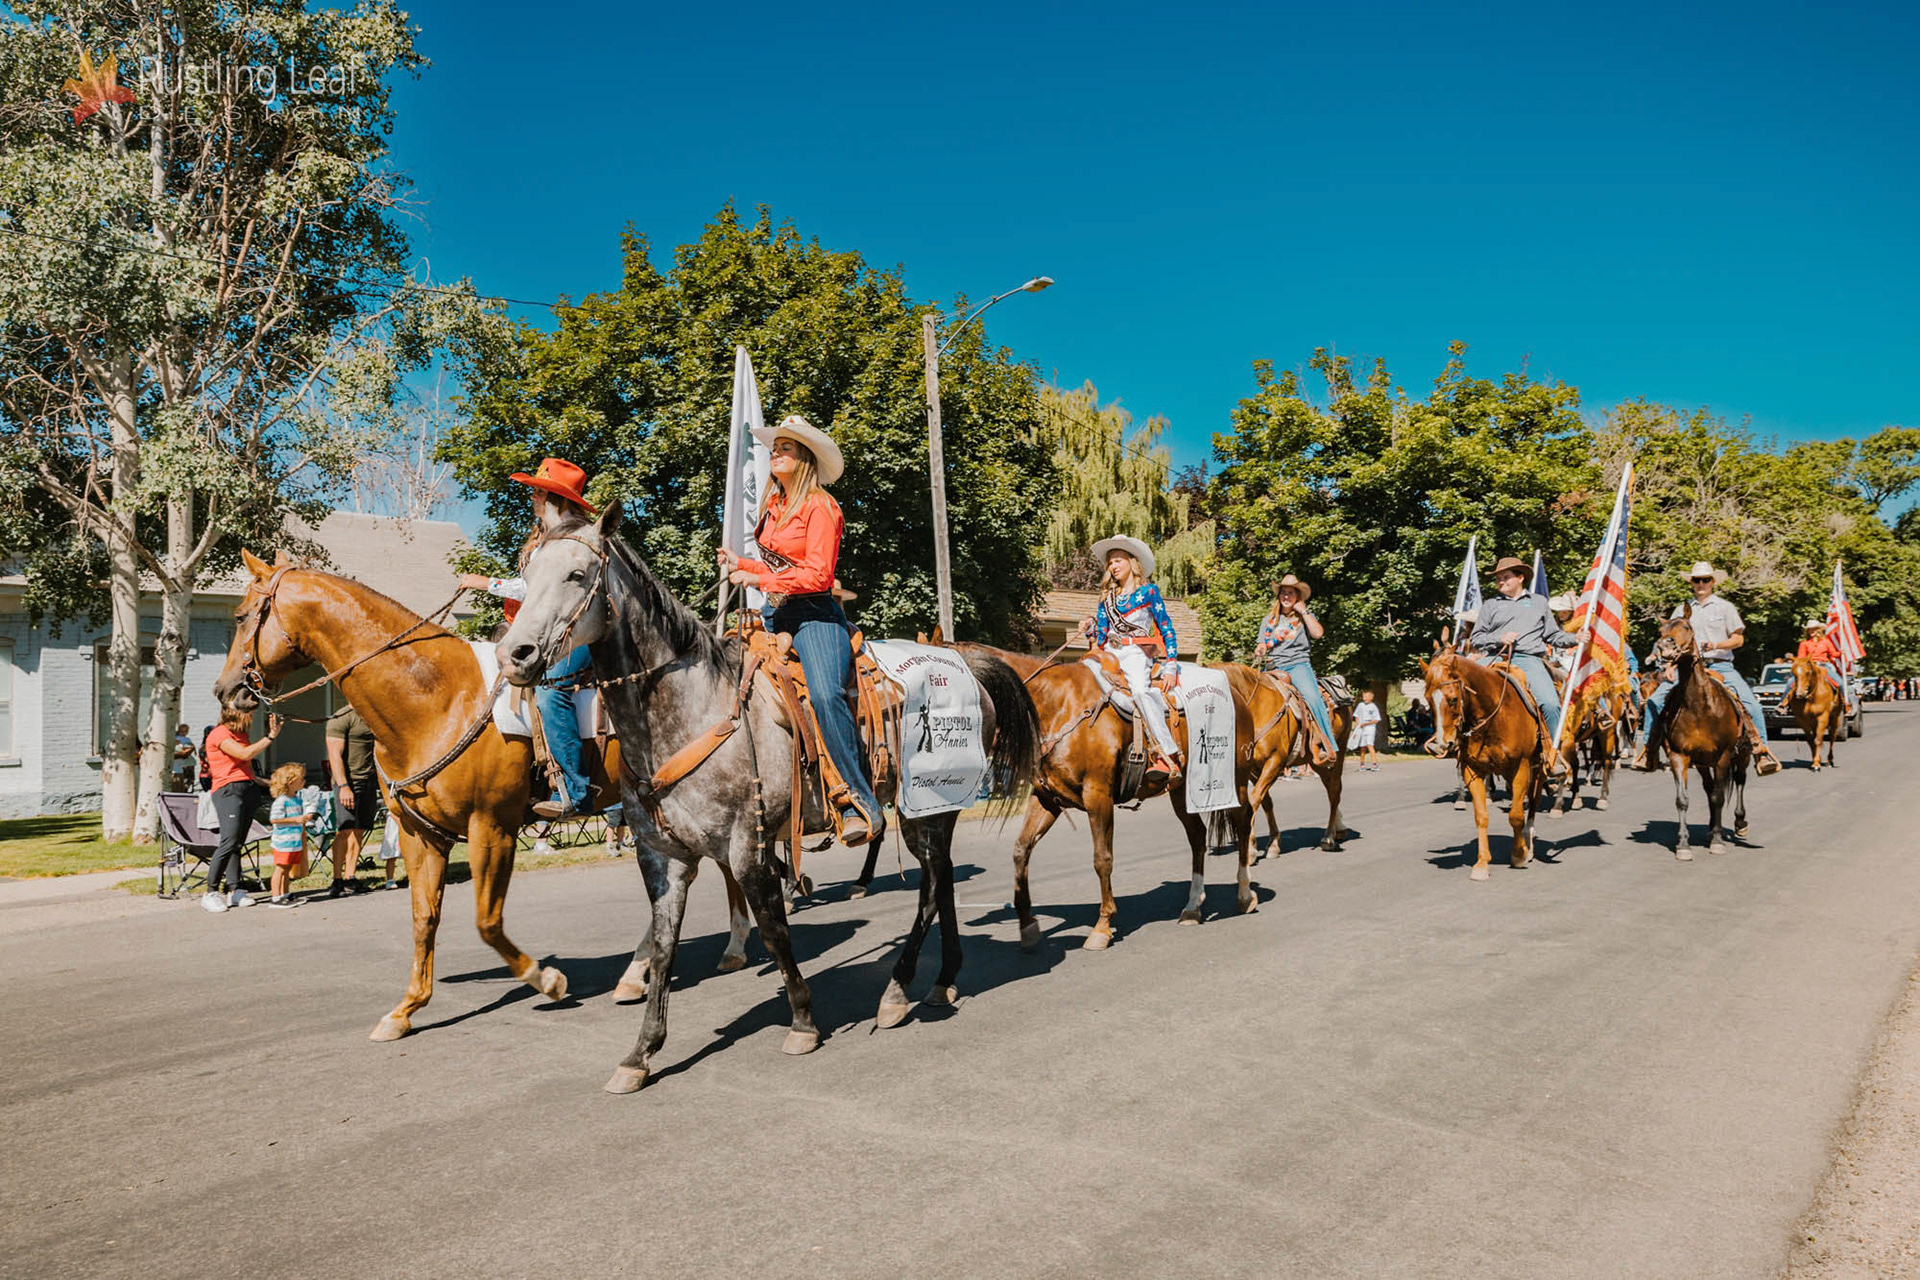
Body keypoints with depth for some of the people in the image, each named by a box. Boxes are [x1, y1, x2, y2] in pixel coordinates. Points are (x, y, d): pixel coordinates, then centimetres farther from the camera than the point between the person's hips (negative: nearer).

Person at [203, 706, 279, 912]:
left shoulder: (242, 734, 20)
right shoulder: (219, 734, -5)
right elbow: (245, 754, -17)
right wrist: (271, 737, -11)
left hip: (248, 789, 8)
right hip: (228, 789, -8)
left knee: (238, 843, 4)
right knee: (229, 841, -18)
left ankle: (234, 891, 2)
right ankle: (211, 892, -13)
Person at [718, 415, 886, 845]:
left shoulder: (820, 507, -7)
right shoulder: (773, 504, 18)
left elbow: (817, 574, -15)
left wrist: (758, 579, -17)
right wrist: (739, 564, 12)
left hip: (813, 612, -9)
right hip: (774, 612, 9)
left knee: (825, 694, -29)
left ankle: (861, 804, -28)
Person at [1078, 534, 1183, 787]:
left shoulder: (1148, 591, 9)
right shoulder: (1107, 598, 23)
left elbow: (1167, 630, 6)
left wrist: (1170, 667, -3)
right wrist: (1090, 628, -1)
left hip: (1137, 652, -7)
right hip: (1109, 653, 7)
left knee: (1140, 690, -34)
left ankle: (1168, 757, -41)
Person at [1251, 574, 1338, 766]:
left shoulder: (1304, 617, 13)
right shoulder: (1270, 619, 20)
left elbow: (1318, 633, -7)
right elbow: (1261, 645, 19)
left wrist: (1303, 611, -3)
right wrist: (1259, 652, -5)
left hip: (1299, 665, -3)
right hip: (1274, 667, 3)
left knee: (1312, 696, -30)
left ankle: (1326, 747, -30)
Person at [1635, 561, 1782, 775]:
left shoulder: (1725, 607, 8)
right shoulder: (1682, 610, 14)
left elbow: (1739, 638, 4)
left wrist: (1716, 645, -14)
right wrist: (1670, 667, 1)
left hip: (1721, 665, -1)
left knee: (1750, 703, -21)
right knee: (1655, 701, -14)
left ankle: (1761, 751, -11)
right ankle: (1648, 750, -5)